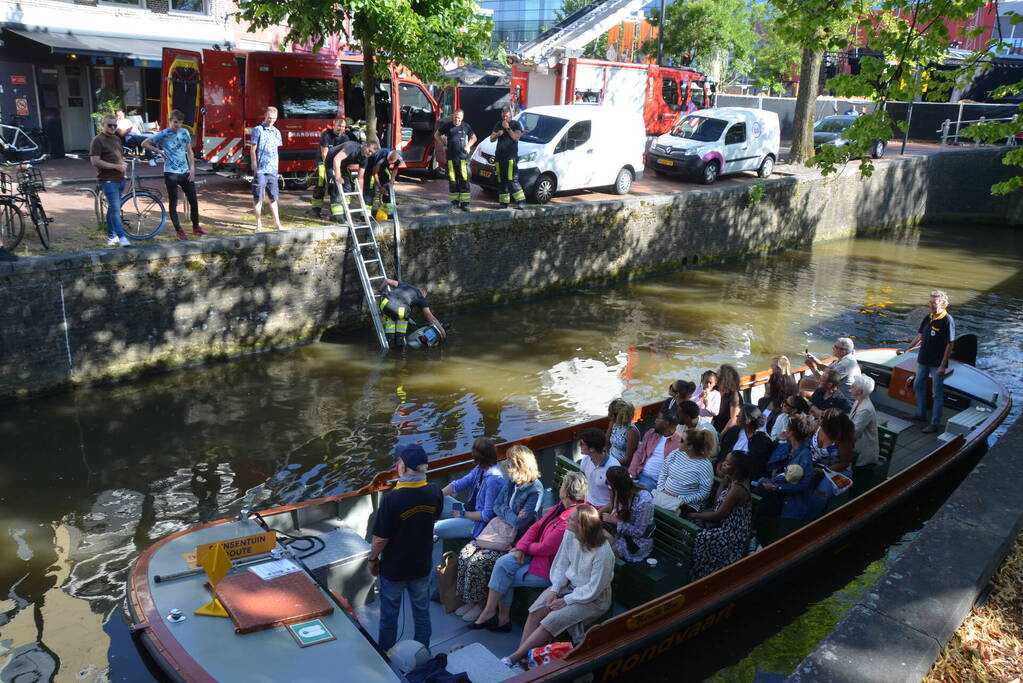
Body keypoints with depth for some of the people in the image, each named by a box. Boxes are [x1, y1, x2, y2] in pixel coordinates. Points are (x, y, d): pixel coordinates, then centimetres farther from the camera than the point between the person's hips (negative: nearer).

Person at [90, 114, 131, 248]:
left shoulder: (117, 139, 17)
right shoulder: (97, 141, -8)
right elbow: (95, 162, -16)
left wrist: (124, 164, 7)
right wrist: (116, 166, -18)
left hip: (120, 179, 8)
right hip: (107, 180, -8)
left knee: (113, 209, 14)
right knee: (115, 209, -14)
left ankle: (111, 237, 22)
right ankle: (122, 238, -18)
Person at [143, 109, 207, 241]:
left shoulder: (185, 132, 5)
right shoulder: (163, 134, -7)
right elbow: (144, 144, -2)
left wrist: (192, 168, 3)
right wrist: (158, 151, -8)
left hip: (185, 172, 5)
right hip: (171, 173, -4)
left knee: (194, 200, 7)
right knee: (173, 203, 2)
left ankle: (196, 228, 21)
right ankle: (178, 231, 11)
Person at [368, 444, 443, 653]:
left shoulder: (392, 499, -30)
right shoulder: (434, 493, -15)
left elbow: (380, 539, -20)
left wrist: (373, 559, -4)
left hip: (393, 568, -4)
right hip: (422, 565, 4)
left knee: (389, 614, 18)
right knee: (422, 612, 21)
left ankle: (385, 654, 36)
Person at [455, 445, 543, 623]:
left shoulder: (535, 491, -22)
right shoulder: (511, 482, 3)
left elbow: (519, 523, -25)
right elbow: (497, 505, 9)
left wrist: (504, 512, -8)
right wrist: (510, 514, -10)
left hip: (516, 541, -8)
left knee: (477, 562, -20)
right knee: (465, 554, -7)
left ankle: (479, 604, 1)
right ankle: (469, 600, 6)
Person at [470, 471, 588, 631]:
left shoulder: (570, 521, -30)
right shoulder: (561, 506, 2)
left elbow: (545, 548, -24)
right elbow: (537, 527, 7)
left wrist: (525, 548, -5)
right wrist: (521, 547, -5)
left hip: (550, 569, -9)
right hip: (538, 552, 9)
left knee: (504, 579, -7)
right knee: (503, 563, -6)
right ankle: (502, 618, 2)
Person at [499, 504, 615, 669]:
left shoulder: (603, 553, -31)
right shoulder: (570, 533, -12)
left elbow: (593, 590, -22)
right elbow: (561, 564, 1)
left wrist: (566, 600, -18)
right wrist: (555, 590, -10)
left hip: (593, 599, -6)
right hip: (569, 584, 7)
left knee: (552, 620, -20)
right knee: (535, 611, -13)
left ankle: (515, 657, -10)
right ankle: (521, 654, -9)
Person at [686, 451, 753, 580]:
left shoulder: (737, 488, -26)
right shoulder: (732, 481, 1)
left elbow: (718, 515, -21)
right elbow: (717, 502, 3)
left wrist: (694, 515, -10)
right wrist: (723, 479, -2)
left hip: (732, 533, -9)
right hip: (726, 522, 9)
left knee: (697, 538, -16)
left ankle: (695, 578, 4)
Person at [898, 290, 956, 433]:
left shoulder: (947, 320, -17)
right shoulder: (928, 317, 4)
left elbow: (950, 344, -17)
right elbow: (920, 336, 13)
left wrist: (943, 365, -19)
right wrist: (907, 349, 5)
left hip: (937, 363, -8)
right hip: (924, 360, 8)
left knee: (937, 393, 2)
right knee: (918, 385, 20)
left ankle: (934, 424, 9)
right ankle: (921, 415, 37)